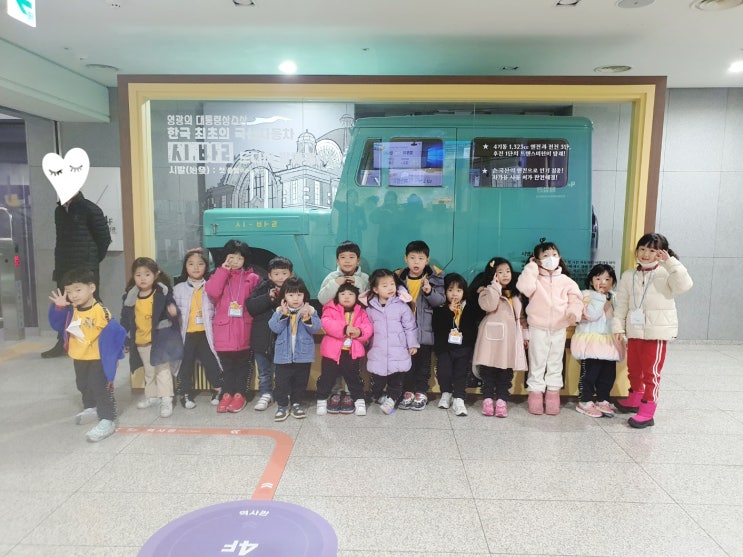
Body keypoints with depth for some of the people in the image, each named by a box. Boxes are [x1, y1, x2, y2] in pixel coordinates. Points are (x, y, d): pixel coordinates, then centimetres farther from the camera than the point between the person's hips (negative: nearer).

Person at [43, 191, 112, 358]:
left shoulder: (89, 209, -8)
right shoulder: (59, 211, 12)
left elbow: (104, 237, -7)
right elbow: (61, 238, 17)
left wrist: (94, 258, -2)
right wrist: (58, 264, 11)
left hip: (86, 269, -6)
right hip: (64, 268, 7)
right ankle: (62, 344, 20)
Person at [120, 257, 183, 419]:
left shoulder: (163, 293, -12)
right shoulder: (130, 297, 0)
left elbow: (172, 311, -12)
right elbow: (125, 319, 7)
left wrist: (173, 312, -36)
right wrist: (124, 339, 7)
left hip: (160, 338, -5)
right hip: (140, 341, 5)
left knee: (163, 369, -1)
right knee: (149, 371, 20)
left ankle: (166, 400, 4)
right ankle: (152, 396, 37)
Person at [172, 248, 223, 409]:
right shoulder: (178, 288, 4)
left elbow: (217, 309, 1)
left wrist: (214, 328, -8)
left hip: (206, 333, -1)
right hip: (187, 334, 1)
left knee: (211, 363, 5)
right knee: (186, 365, 10)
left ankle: (218, 390, 25)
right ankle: (186, 394, 25)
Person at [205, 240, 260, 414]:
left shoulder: (252, 278, 2)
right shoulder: (219, 275, 7)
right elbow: (212, 292, -14)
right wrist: (224, 269, -11)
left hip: (244, 329, -1)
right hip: (224, 329, 1)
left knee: (242, 363, 10)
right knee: (226, 364, 12)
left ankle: (240, 395, 21)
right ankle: (227, 394, 23)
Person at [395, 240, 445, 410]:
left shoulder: (435, 277, -3)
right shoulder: (399, 277, 3)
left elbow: (441, 301, -8)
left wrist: (429, 292, -24)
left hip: (425, 329, -2)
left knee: (423, 362, 8)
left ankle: (421, 392, 20)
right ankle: (408, 391, 23)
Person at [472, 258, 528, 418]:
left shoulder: (515, 294, 17)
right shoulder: (486, 291, 1)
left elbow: (520, 316, 18)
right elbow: (489, 306, -19)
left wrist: (525, 334, 13)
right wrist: (495, 286, -14)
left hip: (509, 336, 4)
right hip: (492, 335, -4)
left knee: (506, 371, 3)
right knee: (488, 369, -1)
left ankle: (502, 400, 7)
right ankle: (488, 399, 6)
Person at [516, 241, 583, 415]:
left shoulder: (566, 280, 4)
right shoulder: (535, 278, -3)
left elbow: (576, 299, 3)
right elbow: (524, 287, -23)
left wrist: (574, 311, -17)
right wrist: (531, 267, -14)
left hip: (559, 329, 3)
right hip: (538, 328, -2)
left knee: (555, 363, 12)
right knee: (537, 363, 5)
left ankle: (553, 394, 22)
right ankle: (535, 394, 13)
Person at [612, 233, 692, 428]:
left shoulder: (666, 274, -5)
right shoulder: (628, 276, 6)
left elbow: (684, 285, -25)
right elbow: (621, 303, 7)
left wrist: (671, 262, -24)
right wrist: (618, 326, 2)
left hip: (657, 331, -5)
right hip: (634, 330, 5)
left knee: (651, 372, -1)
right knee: (633, 368, 19)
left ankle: (647, 413, 6)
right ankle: (634, 400, 40)